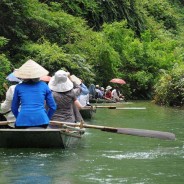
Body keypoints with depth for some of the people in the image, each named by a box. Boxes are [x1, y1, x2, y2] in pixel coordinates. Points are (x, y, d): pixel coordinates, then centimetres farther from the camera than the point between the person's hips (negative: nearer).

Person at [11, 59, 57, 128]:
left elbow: (14, 108, 18)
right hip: (41, 121, 0)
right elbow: (53, 107, 13)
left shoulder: (18, 87, 10)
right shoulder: (44, 86, 10)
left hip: (23, 122, 0)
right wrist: (46, 119, 24)